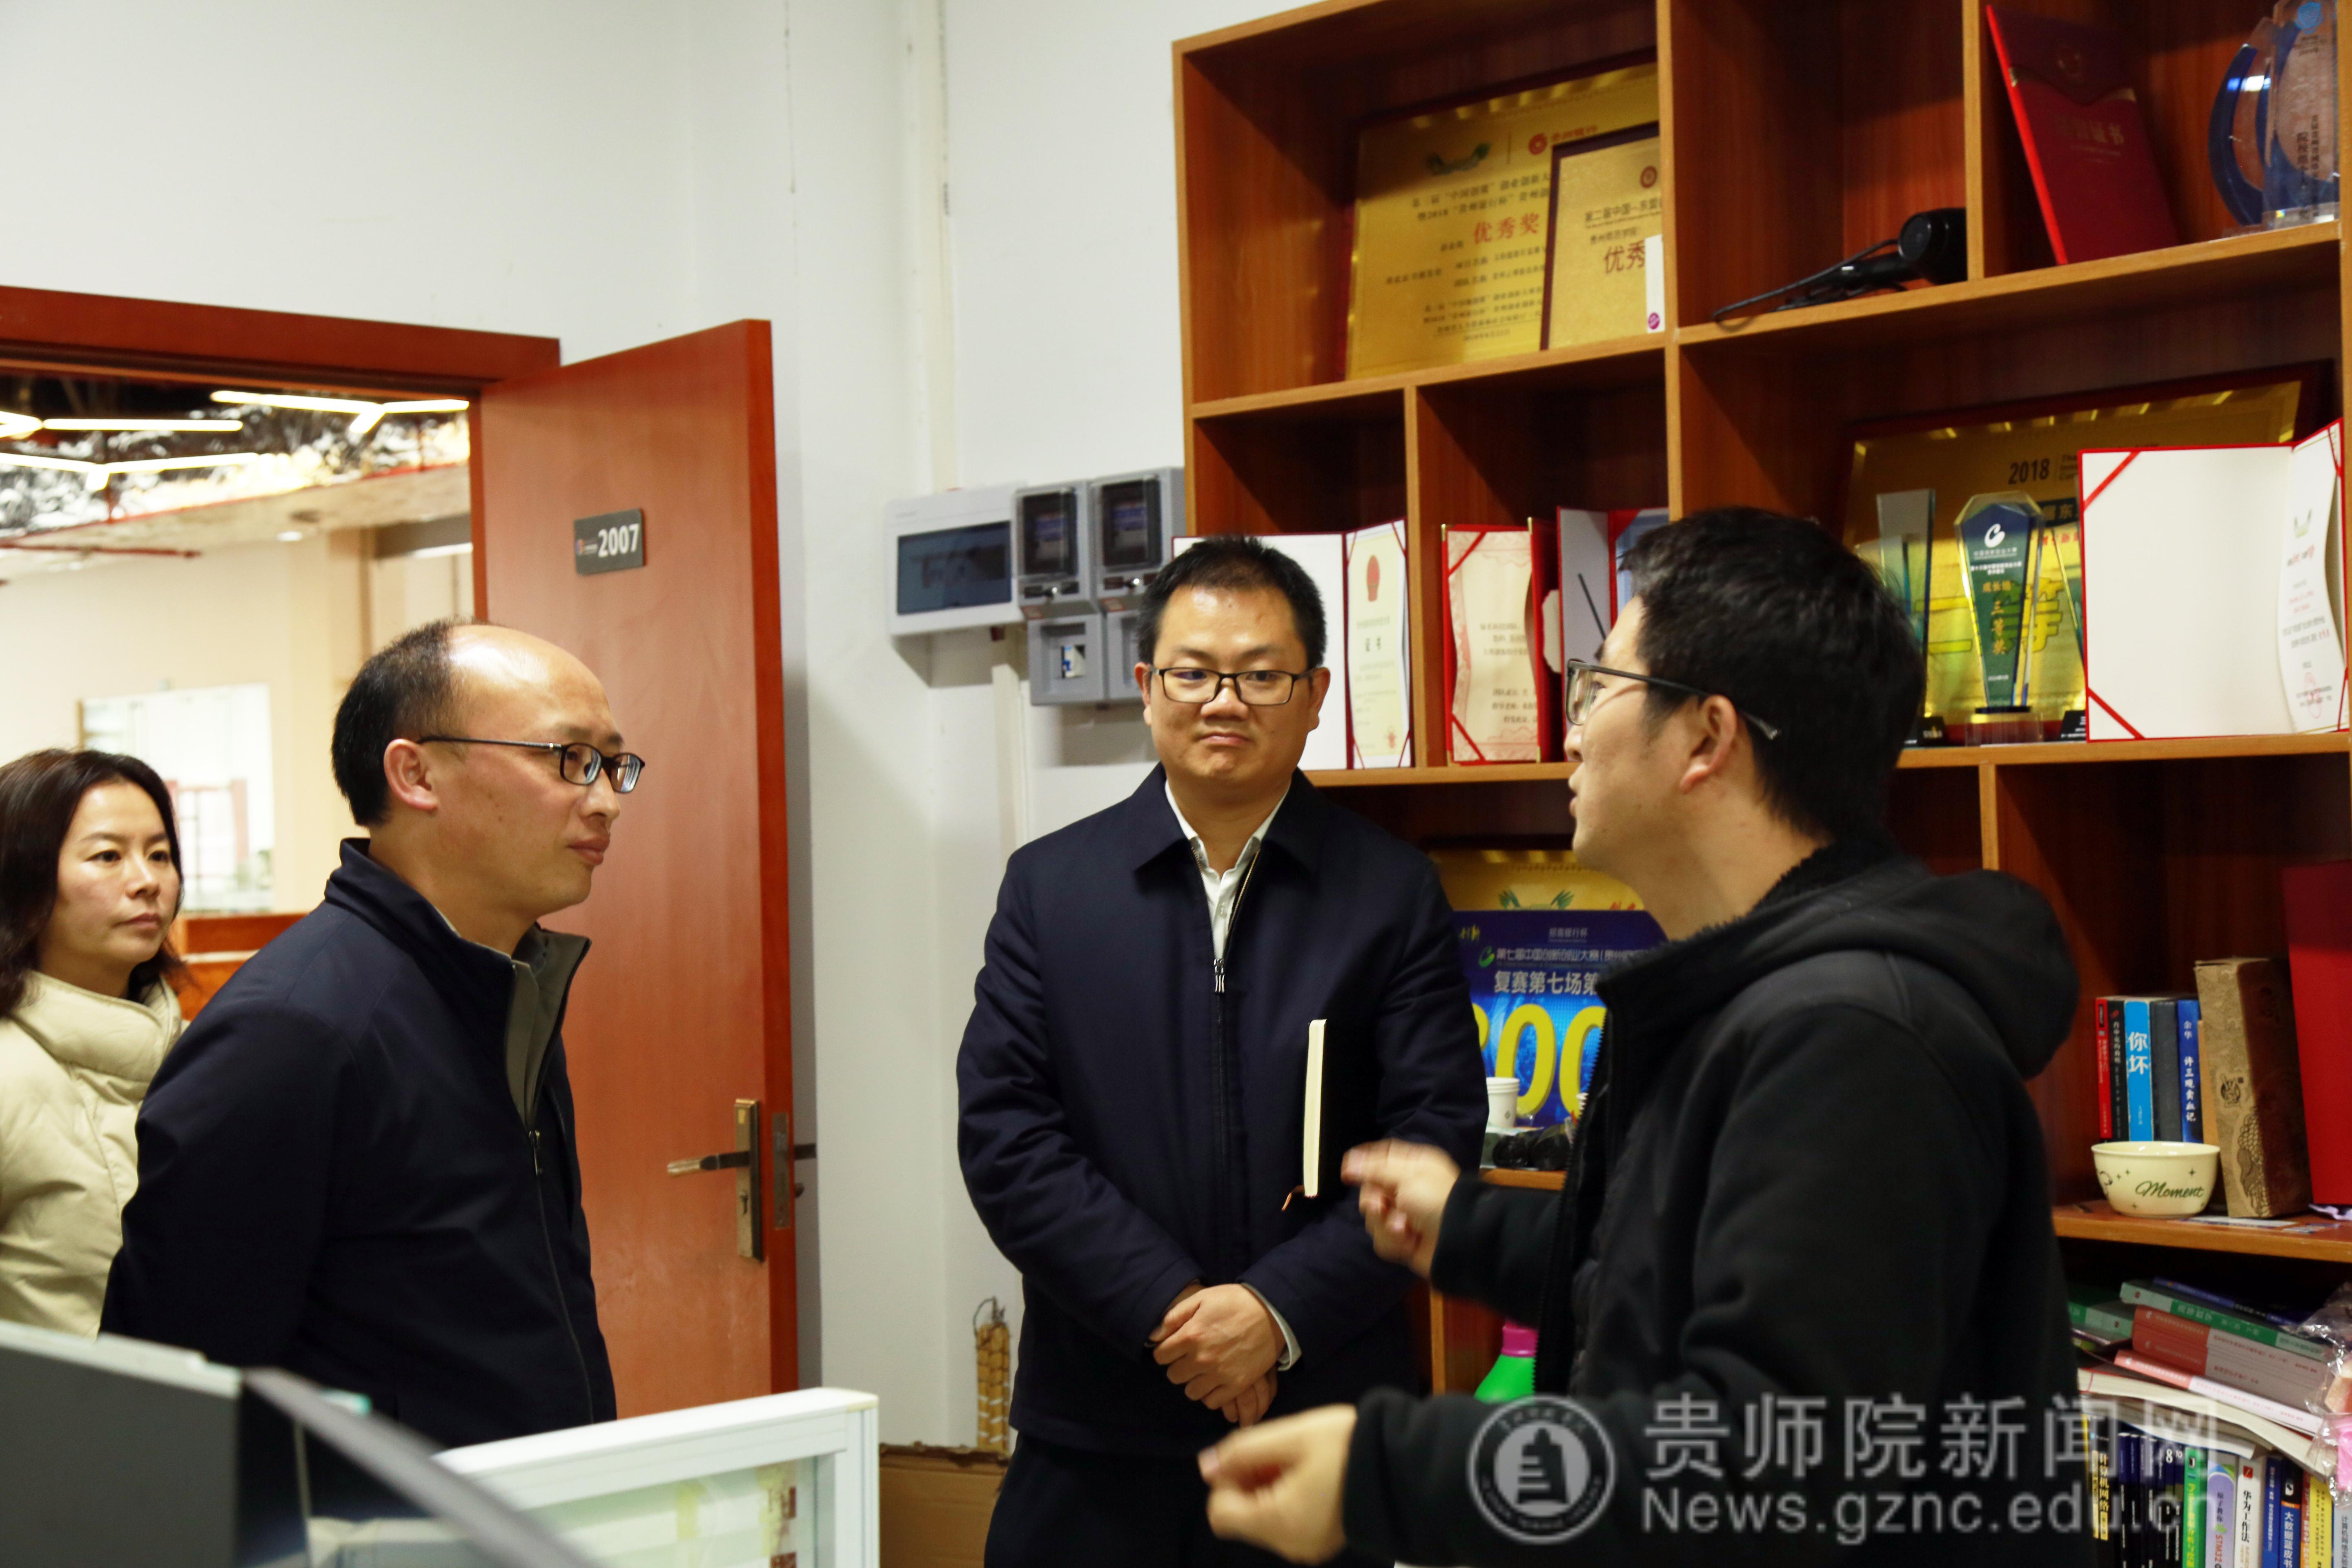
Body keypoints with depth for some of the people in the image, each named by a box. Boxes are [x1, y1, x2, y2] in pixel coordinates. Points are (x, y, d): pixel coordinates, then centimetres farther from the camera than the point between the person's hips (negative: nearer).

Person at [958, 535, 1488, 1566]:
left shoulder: (1393, 892, 2)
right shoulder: (1050, 885, 5)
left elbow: (1434, 1136, -4)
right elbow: (1003, 1134, -3)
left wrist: (1280, 1310, -14)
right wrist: (1172, 1308, -12)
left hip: (1326, 1415, -1)